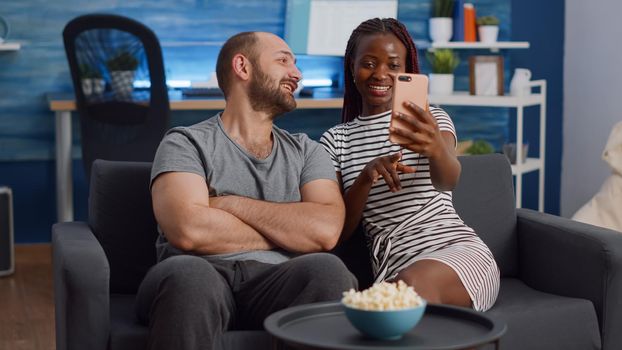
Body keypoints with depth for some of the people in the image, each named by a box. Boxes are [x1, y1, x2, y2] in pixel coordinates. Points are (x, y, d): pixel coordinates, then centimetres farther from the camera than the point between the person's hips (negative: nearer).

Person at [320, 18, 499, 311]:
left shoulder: (431, 120, 10)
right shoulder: (335, 140, 14)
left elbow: (447, 181, -14)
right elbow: (337, 231, 5)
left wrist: (435, 148, -39)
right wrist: (367, 176, -14)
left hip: (456, 247, 0)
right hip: (393, 268, 0)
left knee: (414, 282, -36)